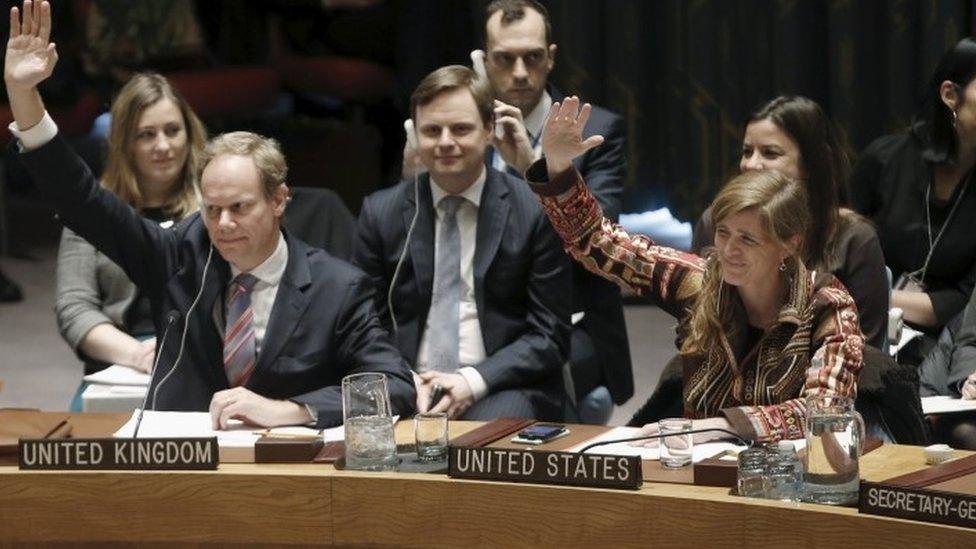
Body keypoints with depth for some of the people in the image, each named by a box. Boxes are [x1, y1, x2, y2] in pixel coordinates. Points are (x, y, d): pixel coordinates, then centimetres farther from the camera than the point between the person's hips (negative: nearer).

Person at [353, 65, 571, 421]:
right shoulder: (380, 214, 9)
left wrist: (474, 381, -13)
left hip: (501, 391, -2)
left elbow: (549, 337, 2)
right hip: (407, 390, 2)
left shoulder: (536, 212, 2)